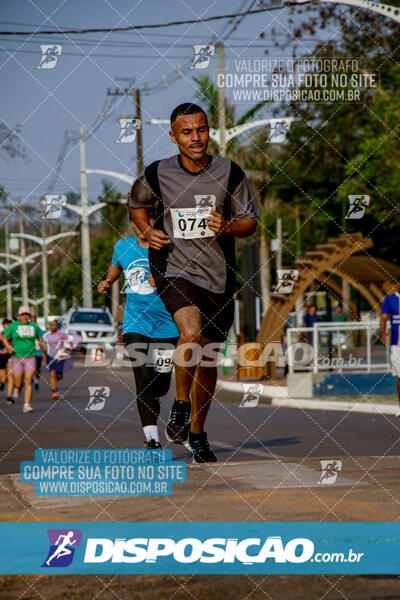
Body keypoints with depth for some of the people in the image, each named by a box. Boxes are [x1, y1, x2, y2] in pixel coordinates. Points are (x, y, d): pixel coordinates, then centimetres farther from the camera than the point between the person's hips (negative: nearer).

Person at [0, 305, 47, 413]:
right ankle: (18, 387, 44)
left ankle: (27, 405, -15)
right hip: (17, 357, 0)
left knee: (29, 381, -15)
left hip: (30, 357, 0)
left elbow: (39, 338, 21)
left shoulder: (34, 326, 4)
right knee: (18, 384, 5)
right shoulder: (14, 325, -1)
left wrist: (42, 351, 24)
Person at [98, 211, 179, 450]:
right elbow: (115, 266, 27)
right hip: (135, 323, 1)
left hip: (166, 324, -1)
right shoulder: (123, 246, 5)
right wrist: (107, 283, 7)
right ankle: (152, 439, -19)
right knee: (143, 378, -16)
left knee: (161, 384, 6)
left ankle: (152, 403, 44)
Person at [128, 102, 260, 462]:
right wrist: (148, 231, -3)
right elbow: (136, 203, 17)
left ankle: (198, 432, 29)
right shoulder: (158, 174, -4)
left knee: (208, 357, 10)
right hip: (173, 268, -2)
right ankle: (180, 404, -4)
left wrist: (227, 227, -18)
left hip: (218, 274, 2)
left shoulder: (229, 172, -4)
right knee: (191, 333, -28)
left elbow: (250, 222, 4)